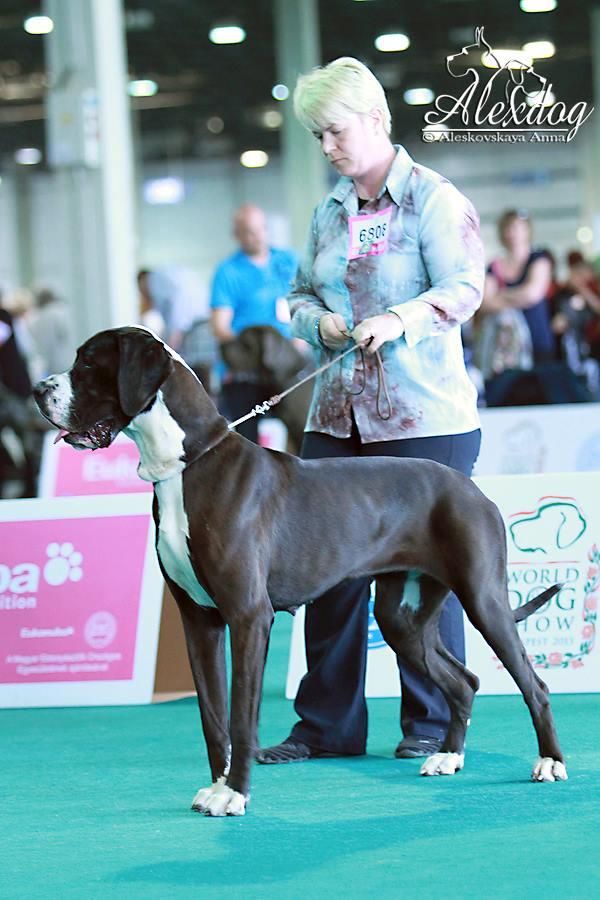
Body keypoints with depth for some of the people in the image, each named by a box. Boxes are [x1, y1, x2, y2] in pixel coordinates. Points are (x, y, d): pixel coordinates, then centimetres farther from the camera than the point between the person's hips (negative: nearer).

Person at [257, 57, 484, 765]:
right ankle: (327, 725, 11)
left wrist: (400, 320, -27)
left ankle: (431, 725, 9)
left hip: (424, 417, -6)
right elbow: (300, 295, 22)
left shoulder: (434, 199, -4)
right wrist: (319, 322, 0)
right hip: (337, 415, 6)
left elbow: (464, 288, -12)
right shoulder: (329, 212, 16)